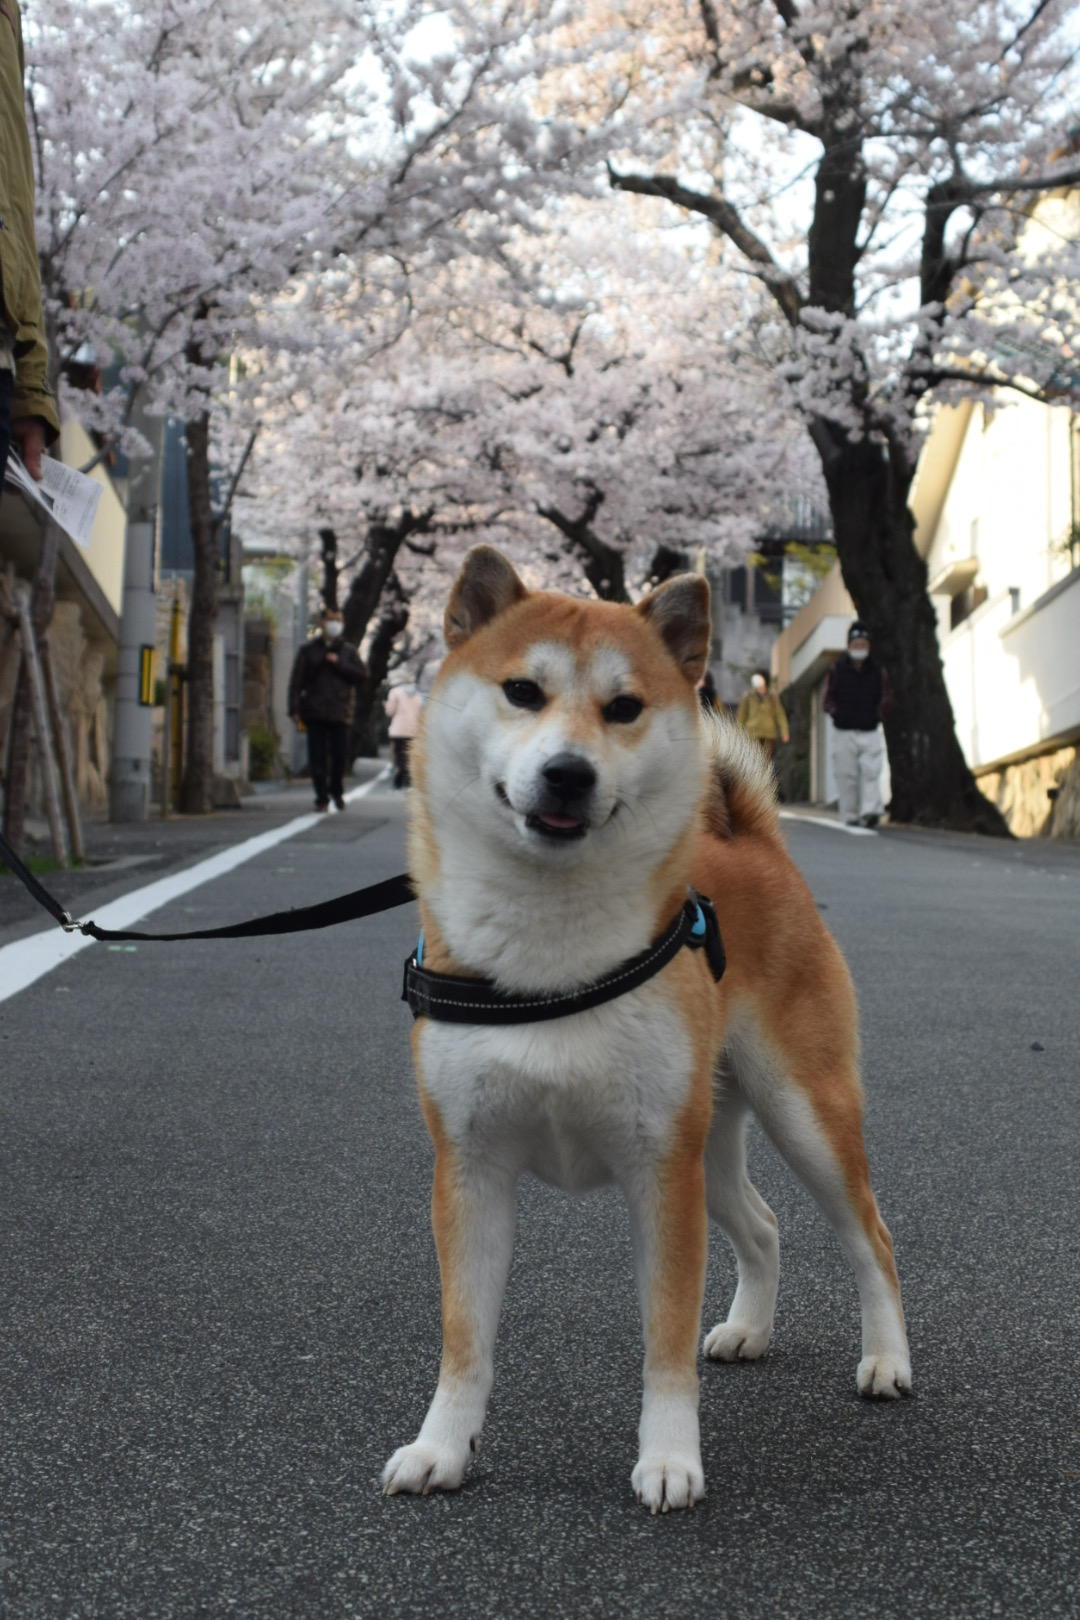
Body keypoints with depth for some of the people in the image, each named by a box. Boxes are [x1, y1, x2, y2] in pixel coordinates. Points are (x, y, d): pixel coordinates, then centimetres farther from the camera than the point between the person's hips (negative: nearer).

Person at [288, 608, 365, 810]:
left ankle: (337, 790, 21)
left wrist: (338, 663, -9)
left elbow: (360, 675, 1)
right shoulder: (309, 650, 9)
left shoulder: (349, 651, 14)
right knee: (317, 757, -4)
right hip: (315, 712, -1)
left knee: (339, 755, -1)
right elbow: (297, 680, 5)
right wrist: (295, 708, -4)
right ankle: (322, 797, 3)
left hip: (340, 712, 1)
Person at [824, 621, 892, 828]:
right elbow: (828, 699, 6)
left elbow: (886, 696, 10)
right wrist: (835, 711, -11)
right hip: (844, 731, 0)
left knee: (871, 772, -12)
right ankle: (851, 815, 6)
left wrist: (879, 711, -5)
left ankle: (870, 811, -17)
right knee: (847, 775, -1)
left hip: (870, 731, 1)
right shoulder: (837, 670, 2)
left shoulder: (877, 670, 6)